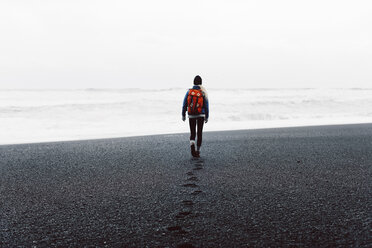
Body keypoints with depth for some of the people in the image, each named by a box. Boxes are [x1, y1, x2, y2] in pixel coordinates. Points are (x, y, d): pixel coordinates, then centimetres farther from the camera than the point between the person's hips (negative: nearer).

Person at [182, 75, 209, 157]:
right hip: (201, 115, 0)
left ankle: (192, 144, -19)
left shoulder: (189, 92, -6)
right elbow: (206, 106, -5)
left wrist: (183, 115, 7)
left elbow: (184, 104, -3)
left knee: (192, 133, 11)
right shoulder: (203, 93, -8)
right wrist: (207, 117, 4)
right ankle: (197, 151, 12)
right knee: (199, 133, 10)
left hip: (191, 115, 1)